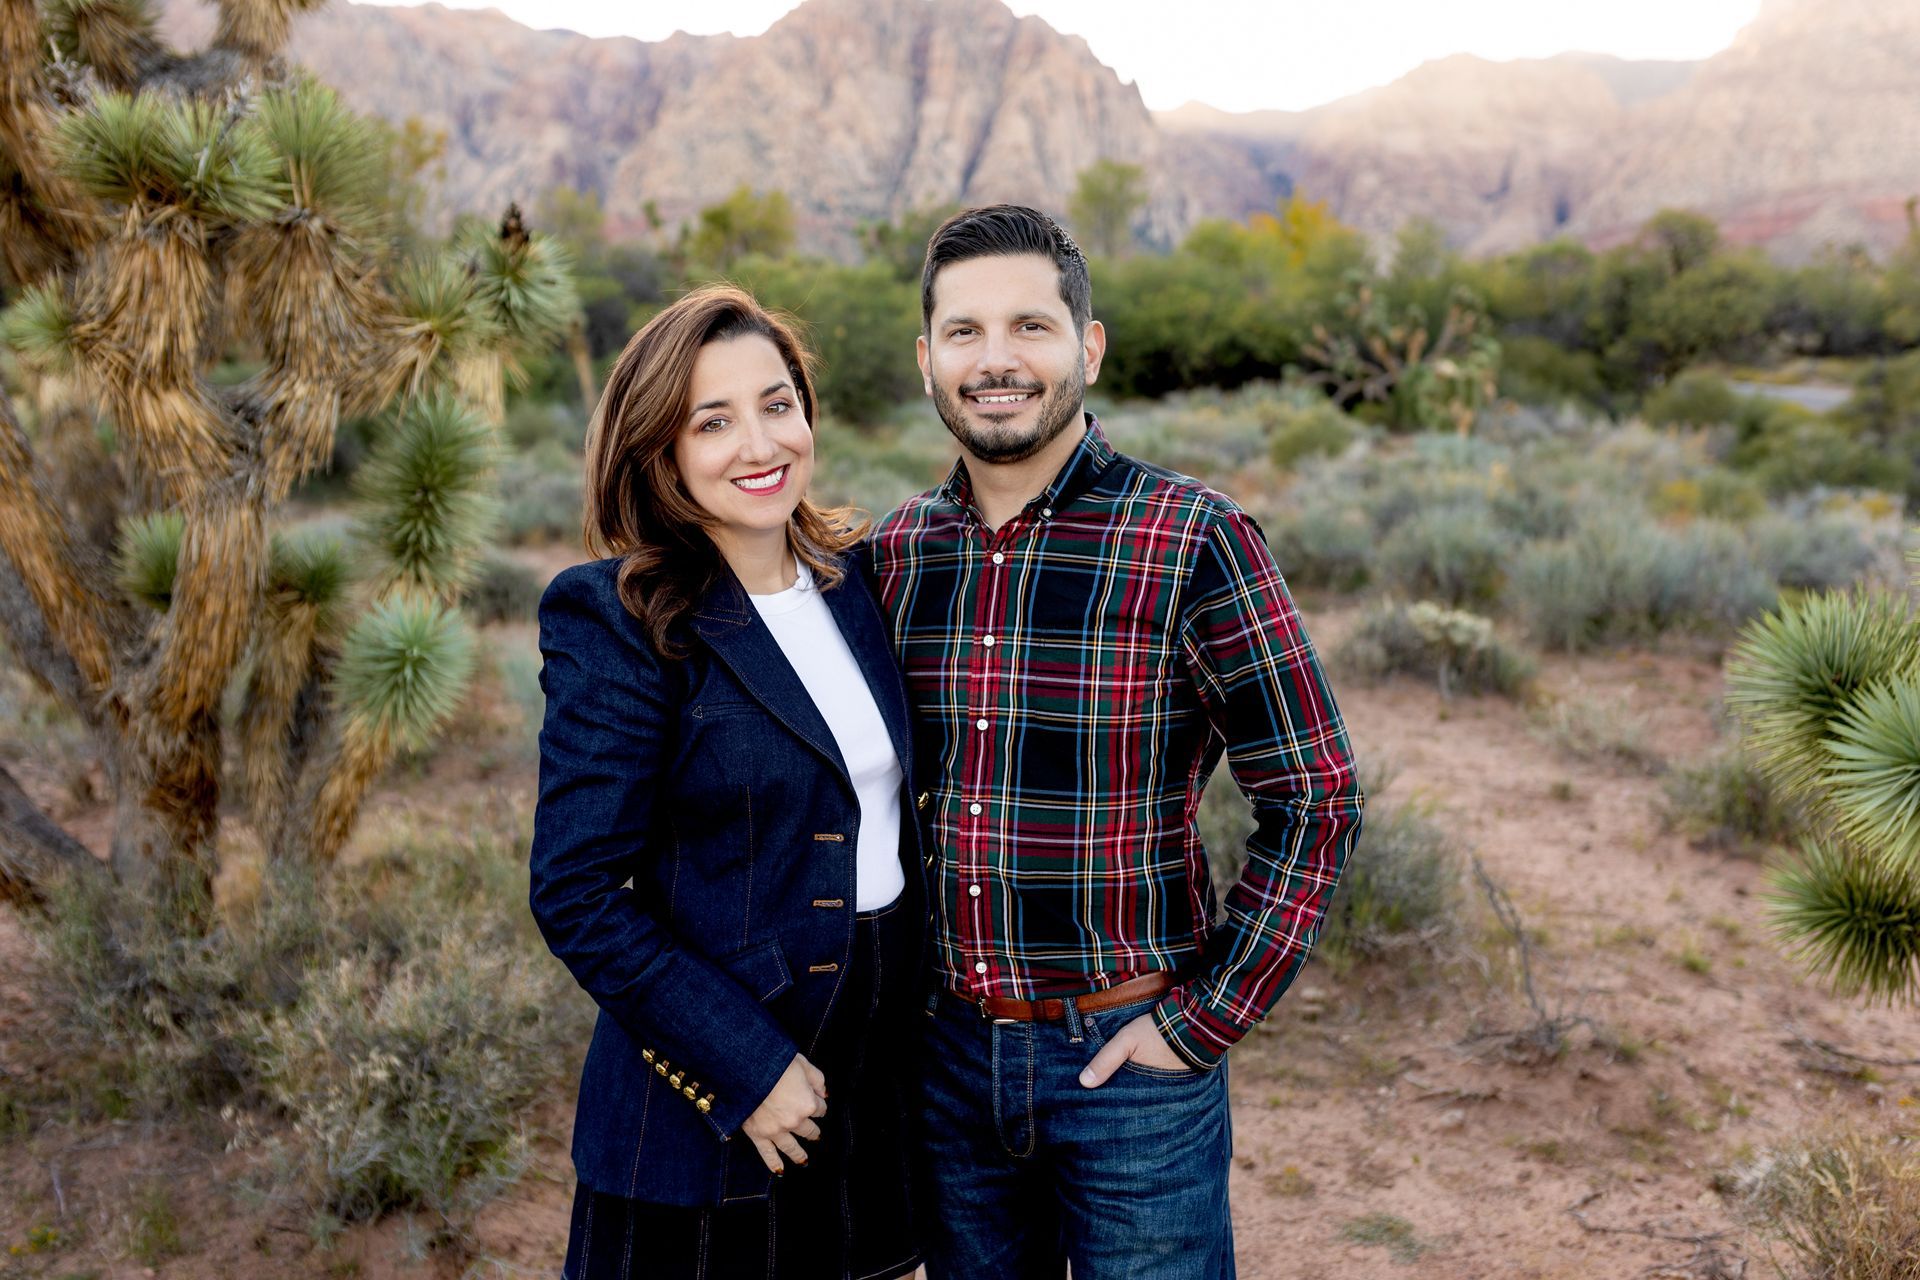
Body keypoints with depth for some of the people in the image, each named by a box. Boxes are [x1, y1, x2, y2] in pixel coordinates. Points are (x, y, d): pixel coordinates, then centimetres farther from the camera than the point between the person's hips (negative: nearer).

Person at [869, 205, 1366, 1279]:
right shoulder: (897, 551, 1)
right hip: (947, 1049, 4)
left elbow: (1316, 801, -11)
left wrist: (1204, 1021, -12)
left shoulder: (1193, 542, -14)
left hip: (1131, 1058, -4)